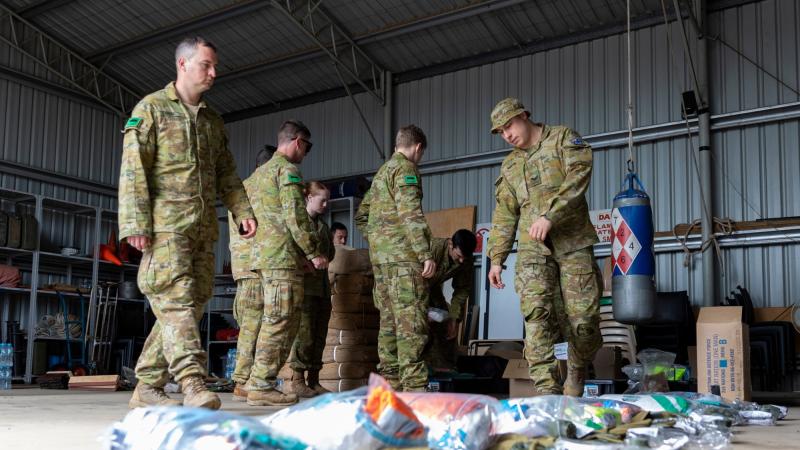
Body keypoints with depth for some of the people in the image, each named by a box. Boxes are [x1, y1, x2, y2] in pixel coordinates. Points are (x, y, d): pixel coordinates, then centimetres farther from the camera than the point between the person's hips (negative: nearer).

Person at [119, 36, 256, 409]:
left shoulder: (213, 120, 22)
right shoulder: (151, 109, 2)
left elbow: (226, 173, 23)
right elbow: (133, 170, -6)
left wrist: (242, 211, 8)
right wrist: (136, 224, -15)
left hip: (203, 228, 7)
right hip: (166, 224, -7)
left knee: (192, 304, 4)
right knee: (176, 301, -15)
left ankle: (147, 387, 11)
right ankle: (194, 385, -21)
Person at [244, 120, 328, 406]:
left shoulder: (259, 172, 25)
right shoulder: (288, 169, -5)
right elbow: (295, 215, -15)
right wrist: (314, 252, -10)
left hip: (261, 254, 9)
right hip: (283, 255, -9)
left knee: (278, 321, 13)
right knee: (280, 321, -9)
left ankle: (257, 382, 13)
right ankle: (261, 386, -10)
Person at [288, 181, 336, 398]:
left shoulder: (323, 225, 21)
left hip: (322, 285, 7)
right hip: (305, 284, -7)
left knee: (320, 335, 6)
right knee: (304, 333, -10)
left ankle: (313, 380, 11)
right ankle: (297, 381, -4)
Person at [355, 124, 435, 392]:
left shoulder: (381, 172, 23)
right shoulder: (406, 169, -5)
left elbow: (361, 216, 27)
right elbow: (410, 214, -17)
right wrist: (426, 254, -20)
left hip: (380, 258, 9)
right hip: (404, 256, -9)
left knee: (389, 320, 9)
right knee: (412, 322, -10)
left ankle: (391, 383, 12)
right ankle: (414, 384, -13)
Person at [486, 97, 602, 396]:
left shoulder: (563, 139, 6)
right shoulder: (510, 166, 20)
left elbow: (578, 176, -12)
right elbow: (504, 215, 20)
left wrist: (550, 215, -22)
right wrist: (496, 259, 14)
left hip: (573, 243, -3)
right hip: (533, 249, 3)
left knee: (583, 318, -4)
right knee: (537, 313, -17)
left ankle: (576, 372, 22)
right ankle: (547, 389, -21)